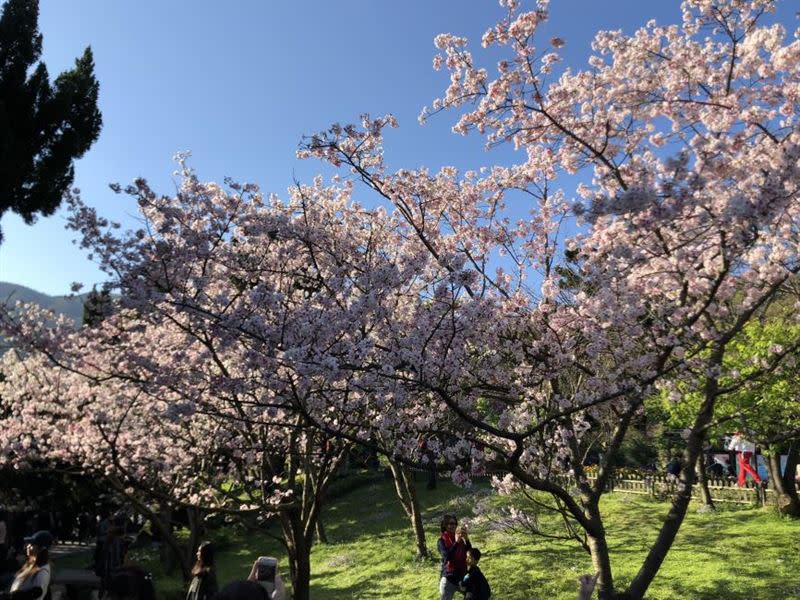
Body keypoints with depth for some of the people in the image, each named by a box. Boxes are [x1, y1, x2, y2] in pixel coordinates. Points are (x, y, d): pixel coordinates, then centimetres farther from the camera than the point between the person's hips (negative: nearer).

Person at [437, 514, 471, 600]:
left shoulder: (460, 539, 3)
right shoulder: (442, 541, -10)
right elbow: (447, 556, -24)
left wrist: (466, 539, -20)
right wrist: (456, 542, -30)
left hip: (462, 575, 4)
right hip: (449, 577, -4)